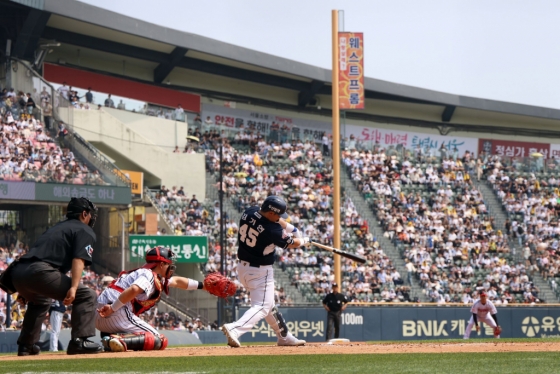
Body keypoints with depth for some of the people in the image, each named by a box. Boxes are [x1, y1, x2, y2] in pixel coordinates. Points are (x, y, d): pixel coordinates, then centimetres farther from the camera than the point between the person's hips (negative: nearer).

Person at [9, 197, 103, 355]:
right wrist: (73, 287, -19)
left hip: (18, 272, 8)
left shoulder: (55, 228, 33)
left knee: (39, 301, 38)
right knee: (86, 295, -3)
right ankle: (79, 341, -14)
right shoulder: (85, 231, 10)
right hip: (40, 271, -8)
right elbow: (79, 259, -7)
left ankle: (26, 345, 35)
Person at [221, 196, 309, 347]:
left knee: (268, 303, 20)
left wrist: (289, 227, 4)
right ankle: (234, 328, -26)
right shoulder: (272, 230, -25)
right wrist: (304, 241, 14)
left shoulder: (248, 213, -5)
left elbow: (272, 218, 15)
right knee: (262, 307, -5)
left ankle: (285, 337, 32)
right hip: (260, 271, -9)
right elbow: (292, 244, -6)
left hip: (243, 267, 9)